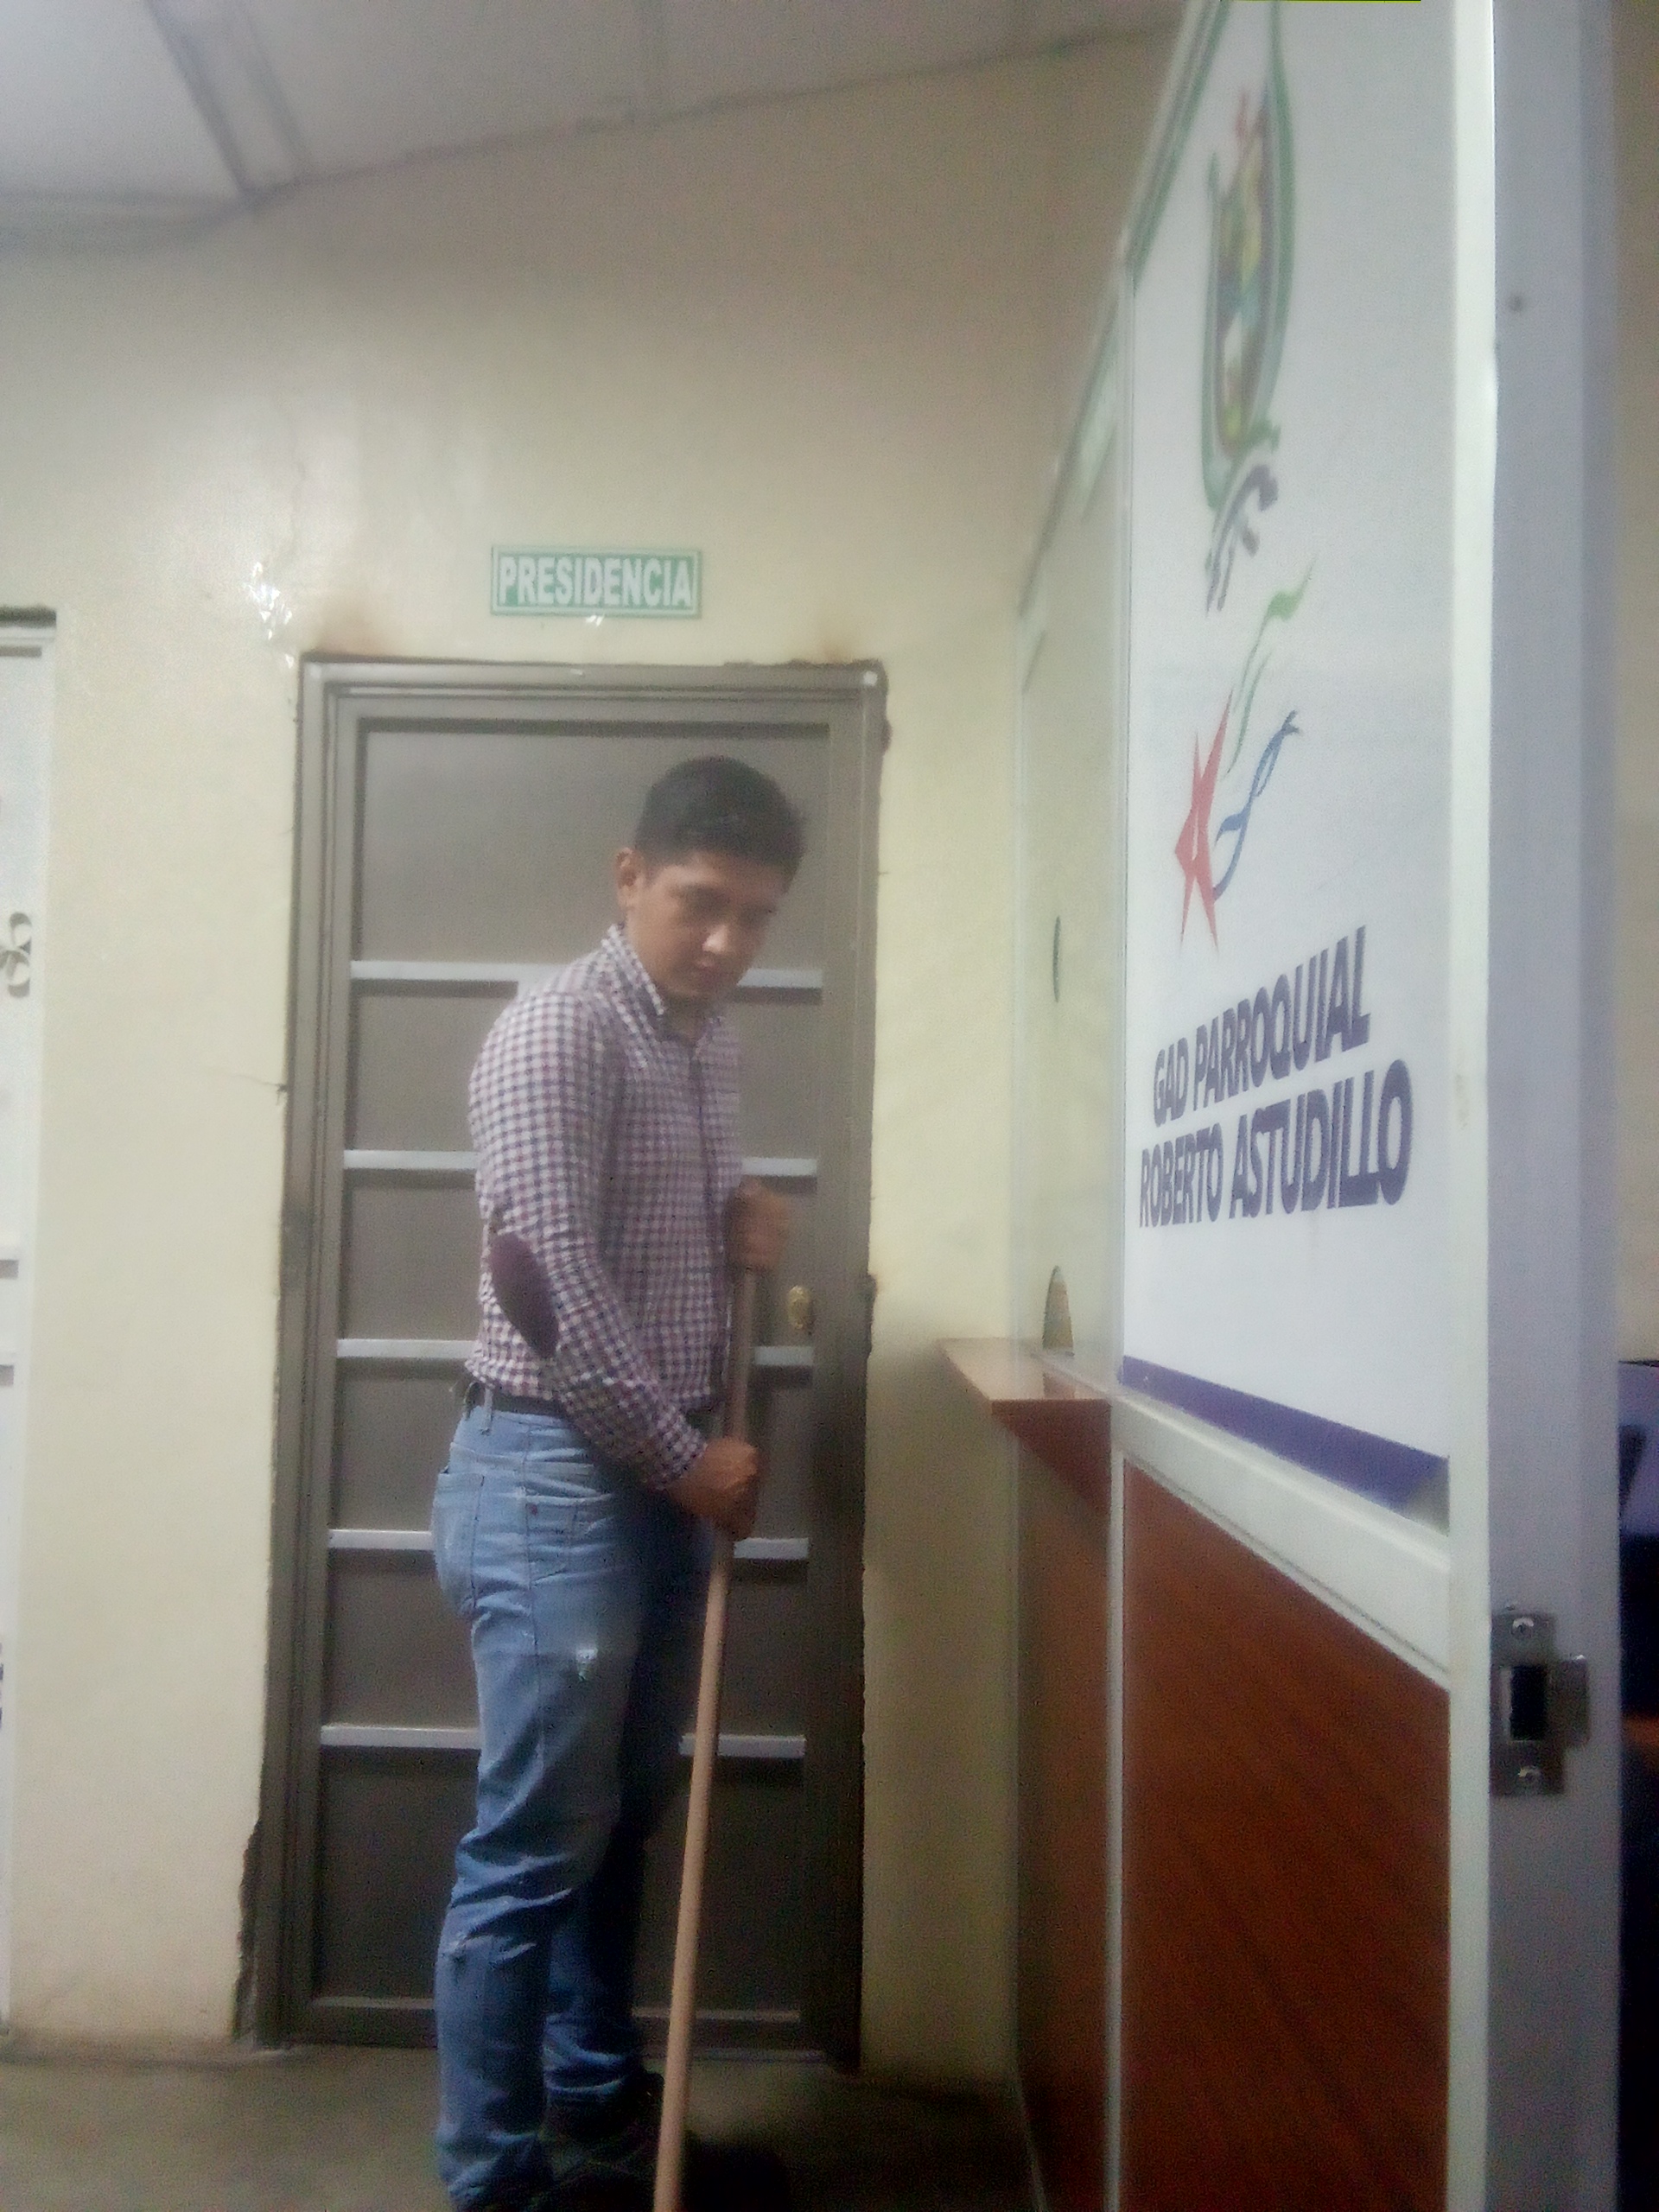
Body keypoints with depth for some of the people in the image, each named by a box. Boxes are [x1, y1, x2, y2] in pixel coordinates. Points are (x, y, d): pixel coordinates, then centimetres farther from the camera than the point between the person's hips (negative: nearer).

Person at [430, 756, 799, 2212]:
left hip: (666, 1476, 9)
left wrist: (745, 1222, 3)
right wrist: (689, 1452, -14)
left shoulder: (713, 1043, 11)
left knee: (623, 1819, 19)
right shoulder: (557, 1033, -15)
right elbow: (558, 1282, -20)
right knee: (533, 1847, 1)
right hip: (555, 1476, -8)